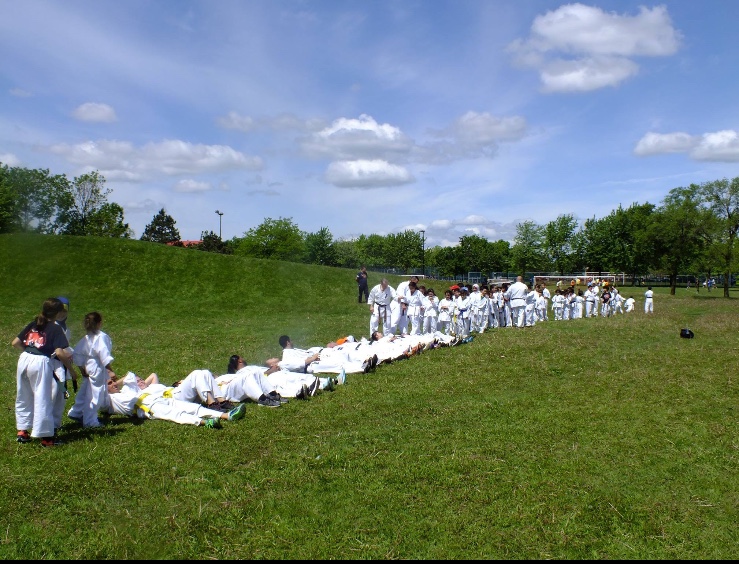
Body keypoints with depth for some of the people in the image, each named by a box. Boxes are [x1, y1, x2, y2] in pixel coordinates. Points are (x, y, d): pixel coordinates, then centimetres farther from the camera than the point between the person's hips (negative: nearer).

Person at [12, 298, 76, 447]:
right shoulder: (55, 329, -2)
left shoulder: (32, 325, 16)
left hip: (23, 360, 6)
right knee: (42, 399, -1)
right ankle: (45, 437, 3)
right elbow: (59, 352, -12)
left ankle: (22, 431, 28)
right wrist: (71, 368, -2)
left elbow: (15, 343, 15)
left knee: (23, 397, 20)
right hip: (40, 362, -6)